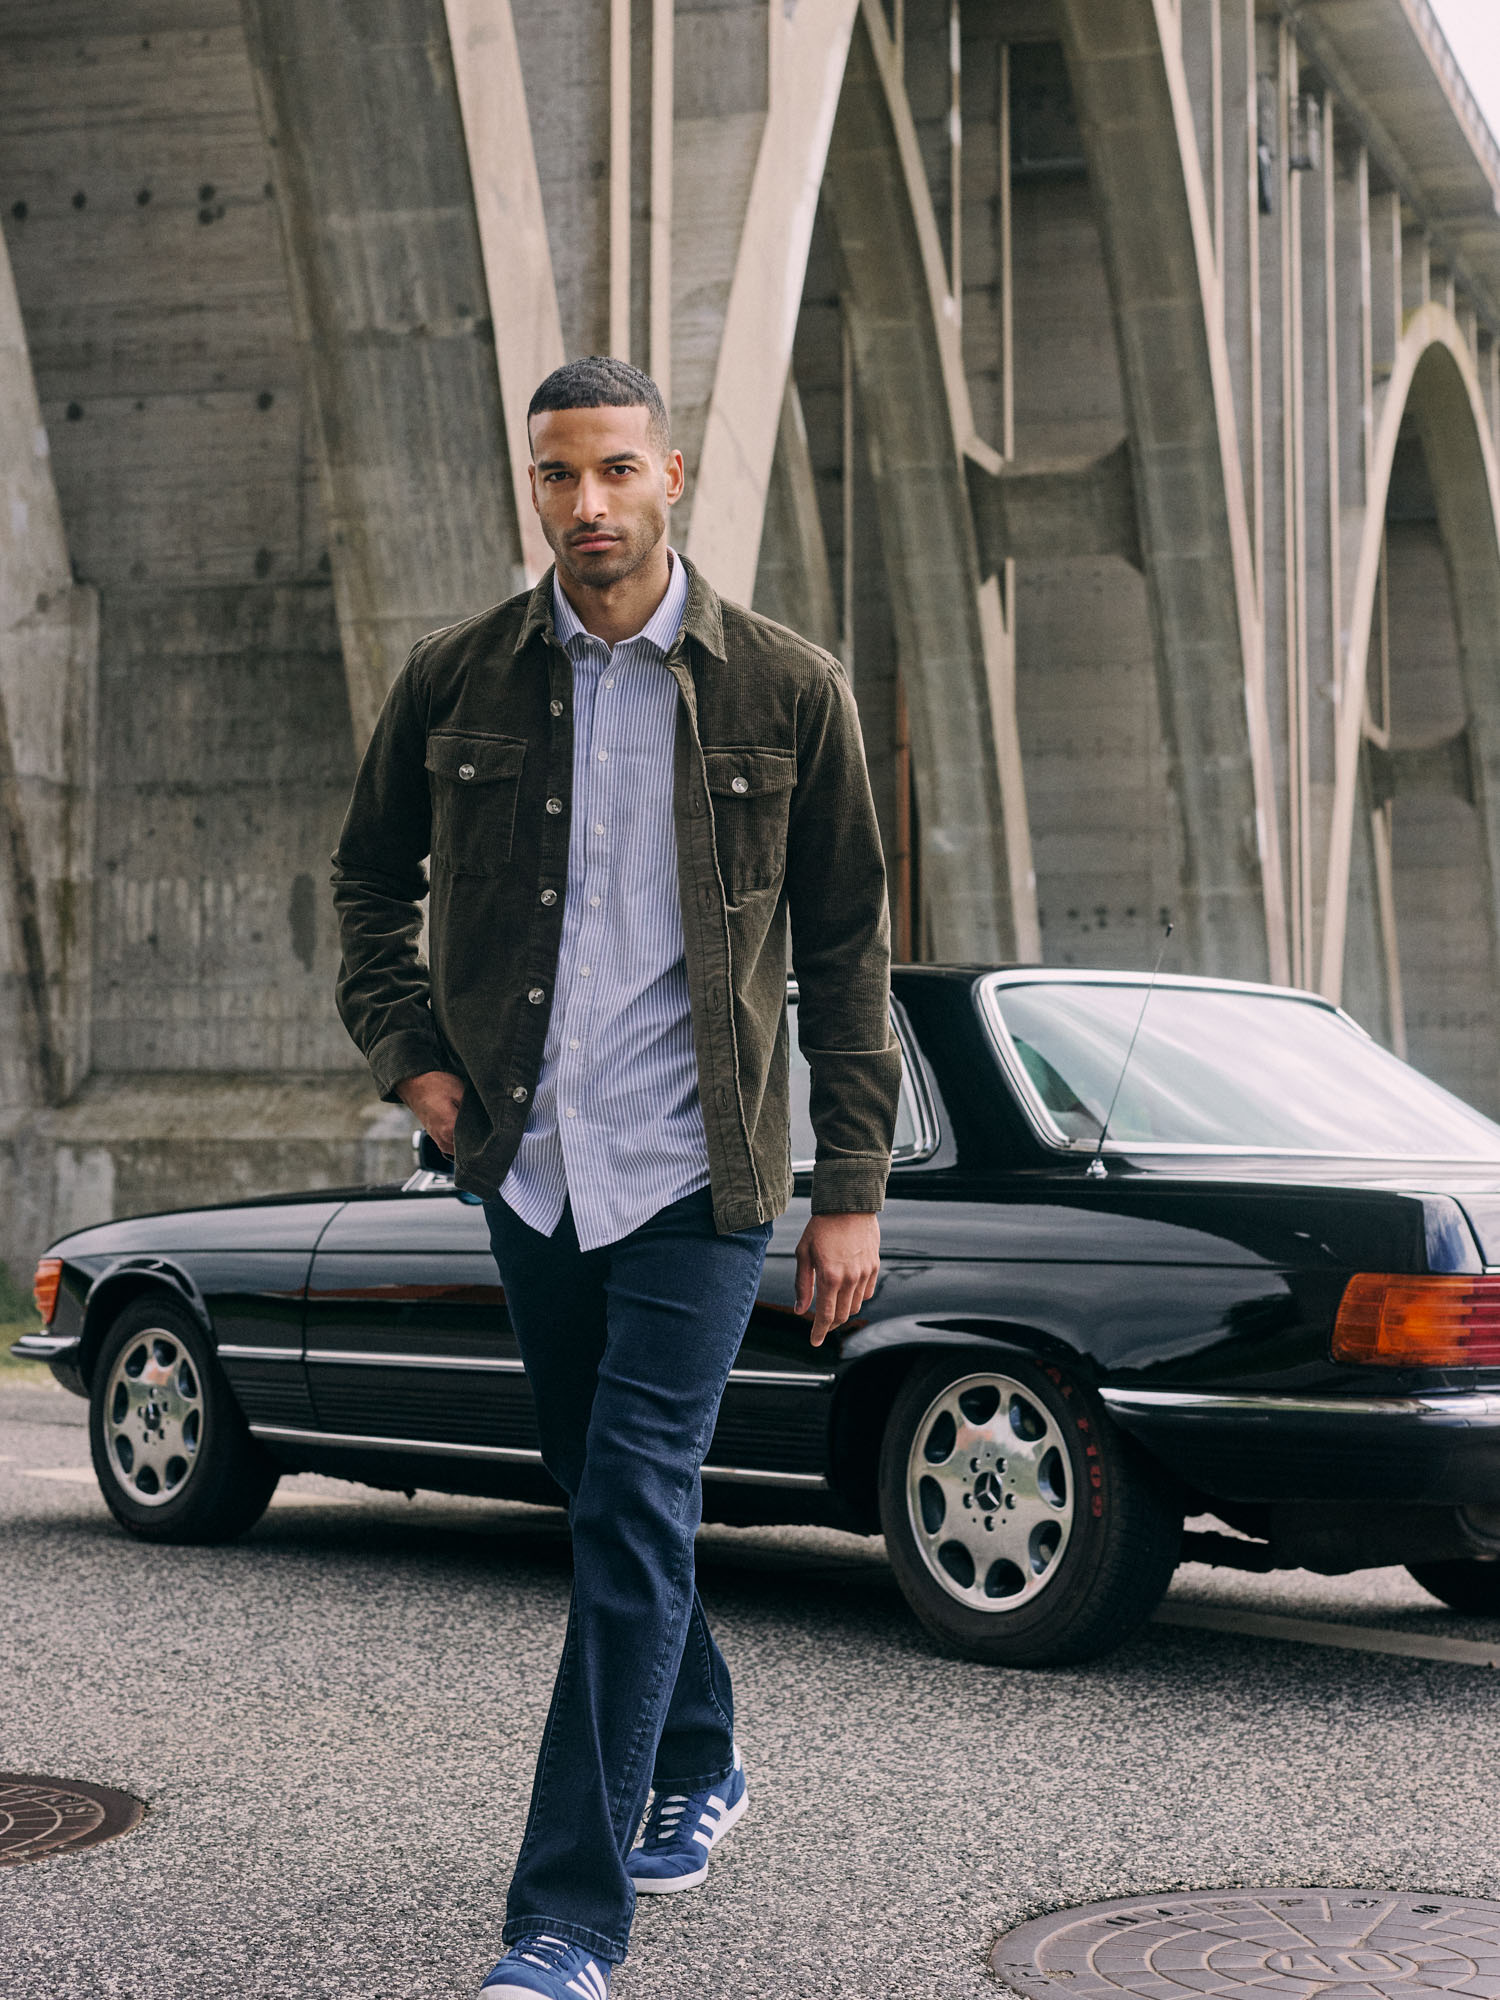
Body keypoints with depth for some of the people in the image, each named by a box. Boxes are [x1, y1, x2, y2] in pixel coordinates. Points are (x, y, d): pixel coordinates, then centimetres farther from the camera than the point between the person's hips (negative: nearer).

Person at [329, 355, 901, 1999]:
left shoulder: (787, 692, -3)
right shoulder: (454, 681, 3)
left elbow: (846, 951, 2)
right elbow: (369, 875, 19)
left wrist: (853, 1190, -1)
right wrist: (406, 1048, 4)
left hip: (693, 1176, -4)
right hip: (526, 1167, 4)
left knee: (630, 1521, -10)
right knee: (607, 1503, 17)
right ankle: (697, 1765, 40)